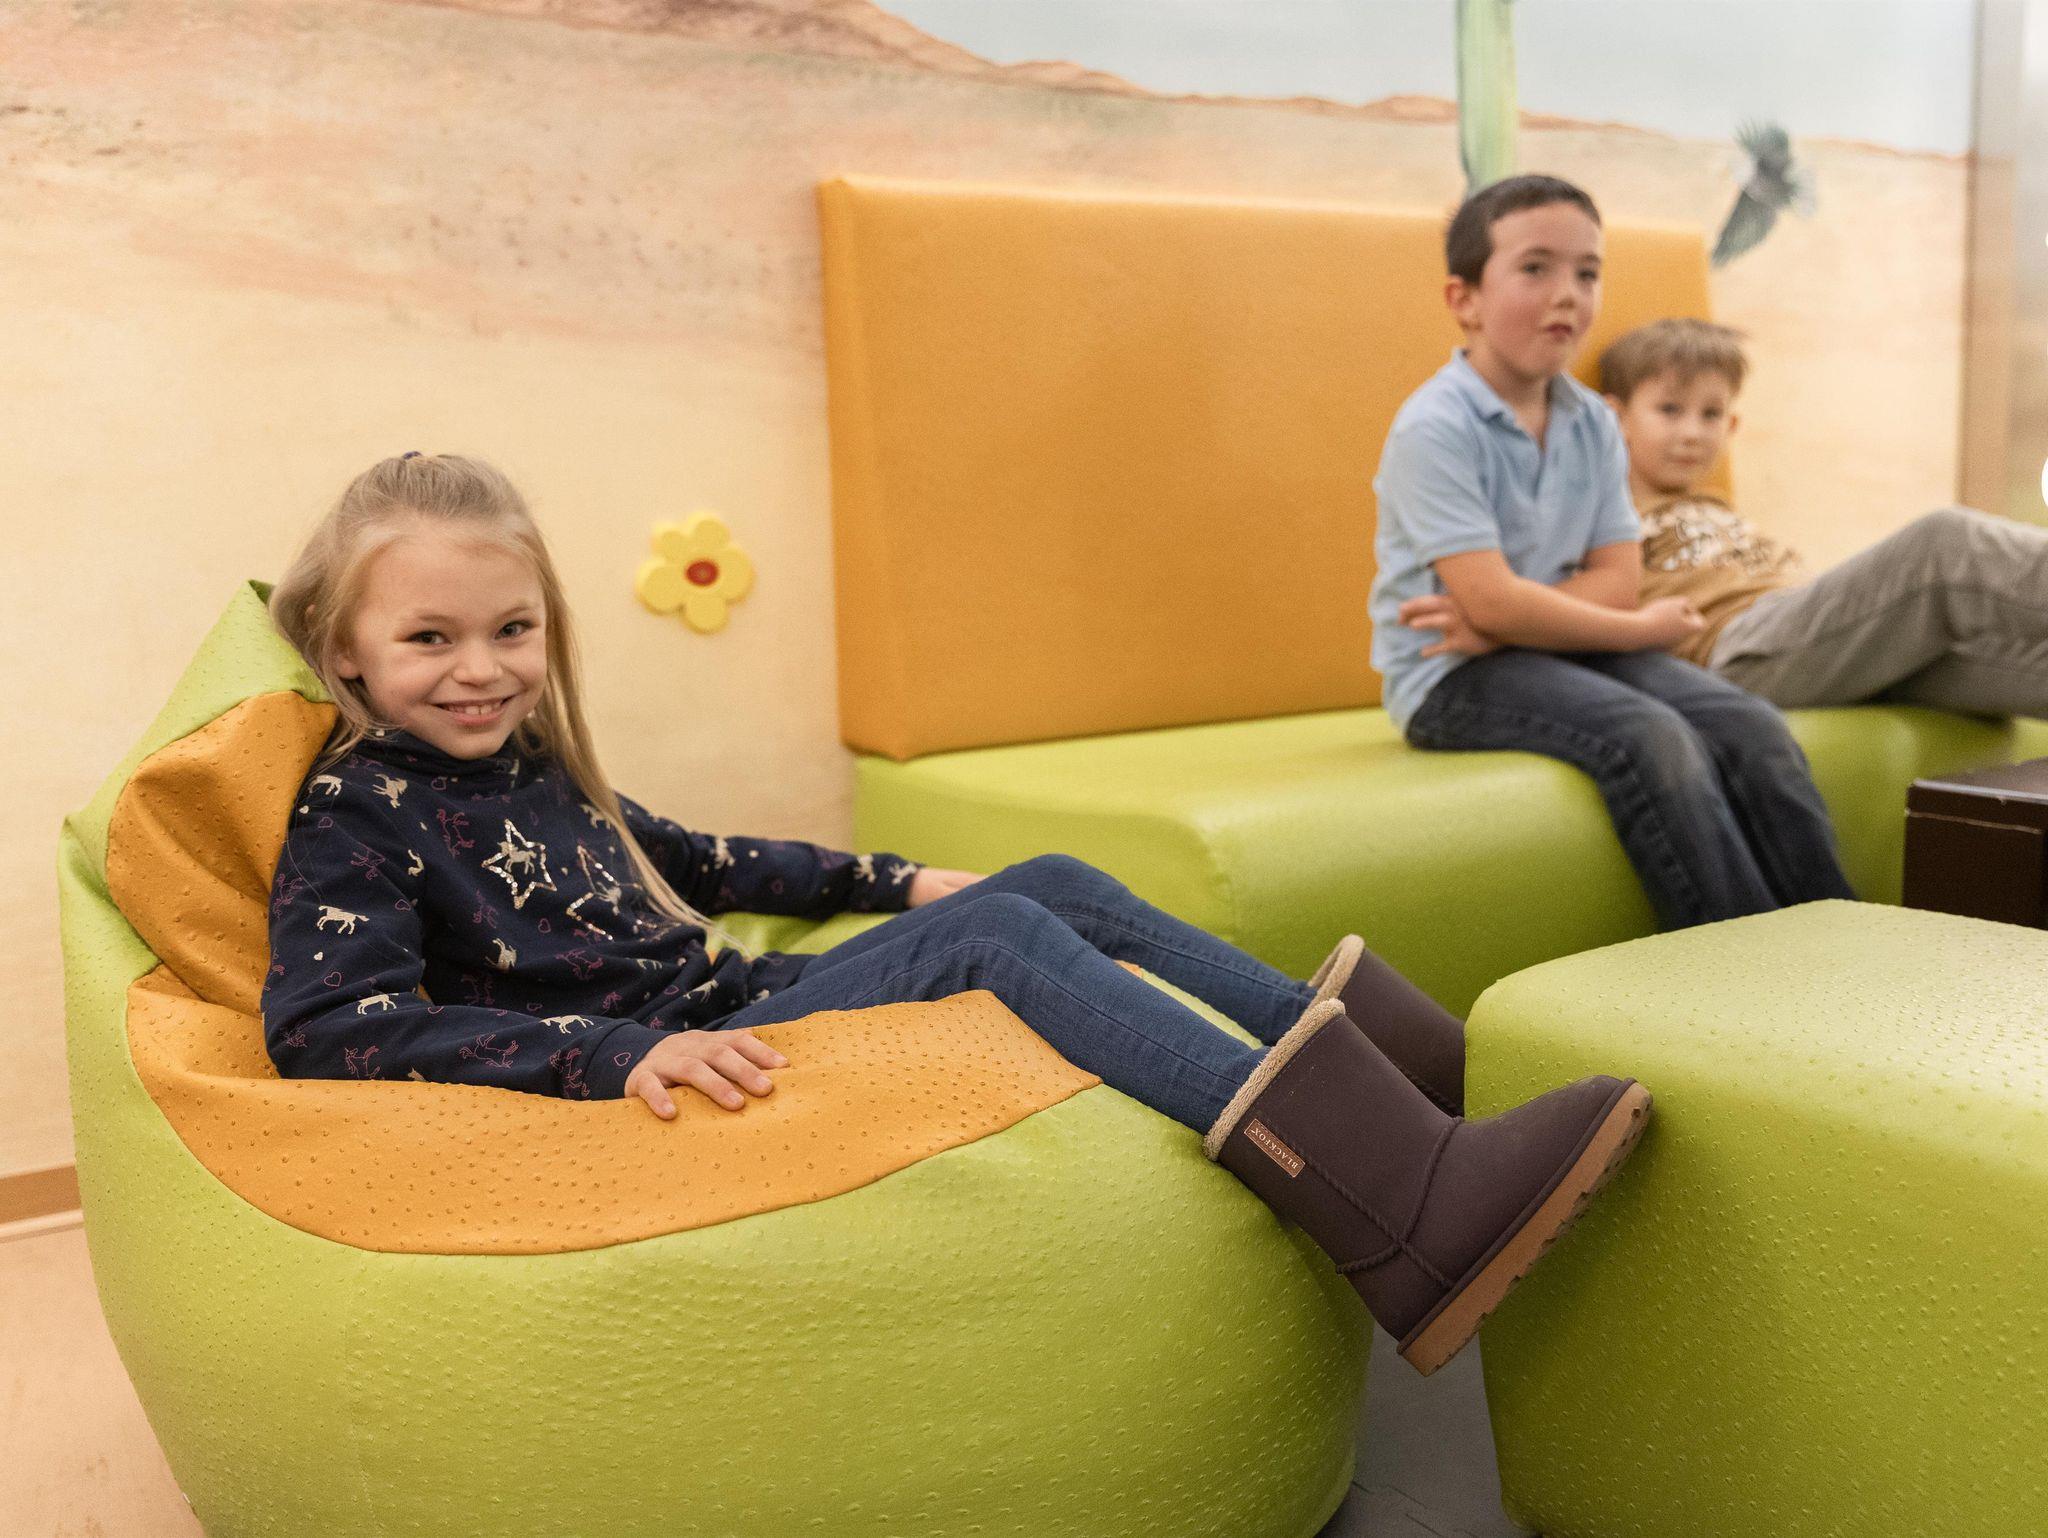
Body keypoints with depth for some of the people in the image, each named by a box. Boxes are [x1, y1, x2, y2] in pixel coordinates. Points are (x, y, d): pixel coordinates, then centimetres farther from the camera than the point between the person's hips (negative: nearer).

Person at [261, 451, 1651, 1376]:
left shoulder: (529, 761, 17)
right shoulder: (354, 815, -7)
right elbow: (325, 1024, -23)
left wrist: (891, 882, 31)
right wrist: (624, 1054, -33)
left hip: (725, 1013, 9)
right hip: (655, 1088, -9)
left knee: (1054, 885, -2)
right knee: (990, 935, -24)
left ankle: (1419, 1066, -4)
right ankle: (1399, 1209, -34)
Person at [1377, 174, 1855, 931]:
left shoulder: (1592, 423, 7)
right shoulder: (1434, 429, -14)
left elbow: (1617, 580, 0)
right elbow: (1492, 600, -20)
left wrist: (1499, 625, -18)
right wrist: (1639, 629, -9)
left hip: (1552, 643, 7)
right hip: (1454, 679, -7)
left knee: (1752, 728, -11)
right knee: (1651, 739, -28)